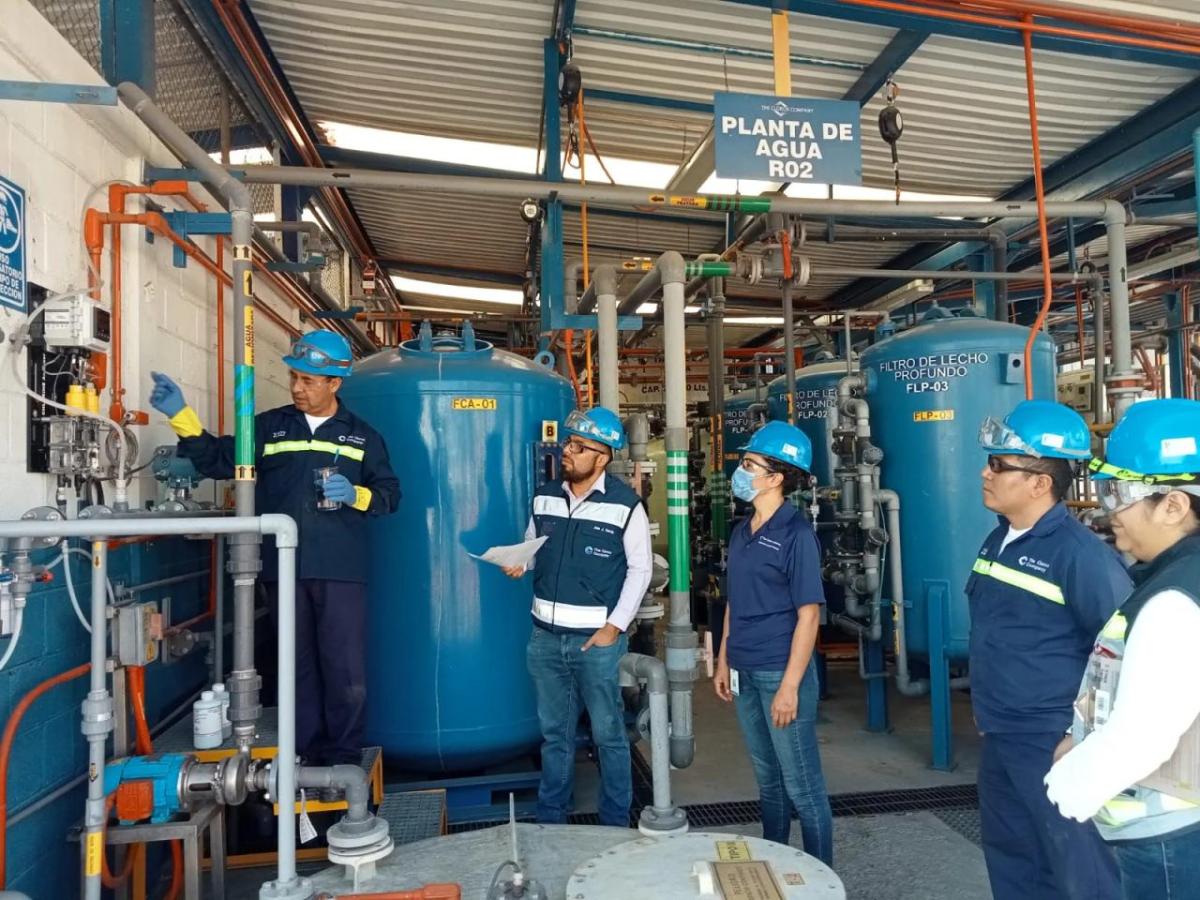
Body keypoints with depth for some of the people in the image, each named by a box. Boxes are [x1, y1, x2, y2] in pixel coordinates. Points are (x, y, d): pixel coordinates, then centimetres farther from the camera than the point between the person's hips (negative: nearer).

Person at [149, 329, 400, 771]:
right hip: (284, 570, 2)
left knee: (346, 669, 0)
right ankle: (308, 756, 24)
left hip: (342, 572, -2)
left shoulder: (362, 436, 8)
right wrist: (181, 416, -4)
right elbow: (219, 460, 6)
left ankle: (344, 761, 14)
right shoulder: (268, 427, 10)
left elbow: (389, 493, 8)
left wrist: (355, 495, -11)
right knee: (300, 667, 12)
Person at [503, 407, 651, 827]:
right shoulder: (544, 496, 4)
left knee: (608, 734, 9)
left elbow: (640, 570, -6)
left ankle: (616, 823, 27)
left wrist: (614, 627, -11)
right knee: (554, 733, 17)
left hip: (597, 639, -4)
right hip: (545, 636, 5)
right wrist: (518, 562, -8)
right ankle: (549, 819, 33)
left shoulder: (626, 504, -10)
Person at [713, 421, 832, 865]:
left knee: (802, 786, 6)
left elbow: (808, 615, -15)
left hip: (780, 674, -7)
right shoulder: (741, 532, 7)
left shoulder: (796, 534, -14)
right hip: (746, 673, 7)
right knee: (768, 779, 21)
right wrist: (724, 661, 14)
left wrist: (790, 685, -18)